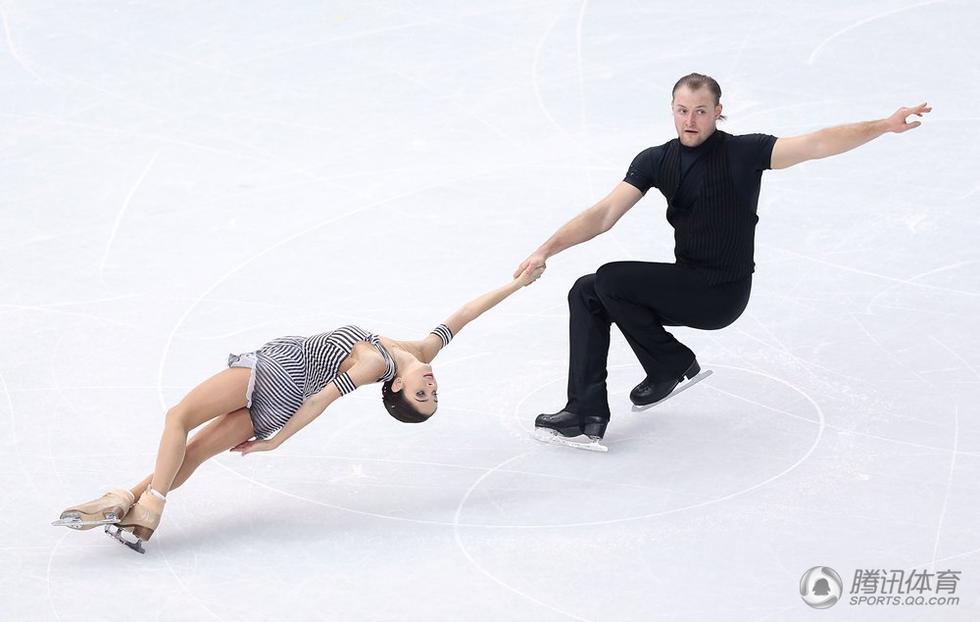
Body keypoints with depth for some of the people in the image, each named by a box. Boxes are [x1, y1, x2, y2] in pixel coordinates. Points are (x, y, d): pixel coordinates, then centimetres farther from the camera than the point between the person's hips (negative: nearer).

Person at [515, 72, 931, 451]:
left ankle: (673, 366, 2)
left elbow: (817, 144, -19)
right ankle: (587, 418, -4)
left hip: (722, 293, -7)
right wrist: (547, 250, -14)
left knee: (611, 281, -19)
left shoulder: (742, 153, -12)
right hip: (686, 282, 7)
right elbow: (605, 215, -2)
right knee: (586, 294, -4)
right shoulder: (656, 161, 3)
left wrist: (885, 126, -28)